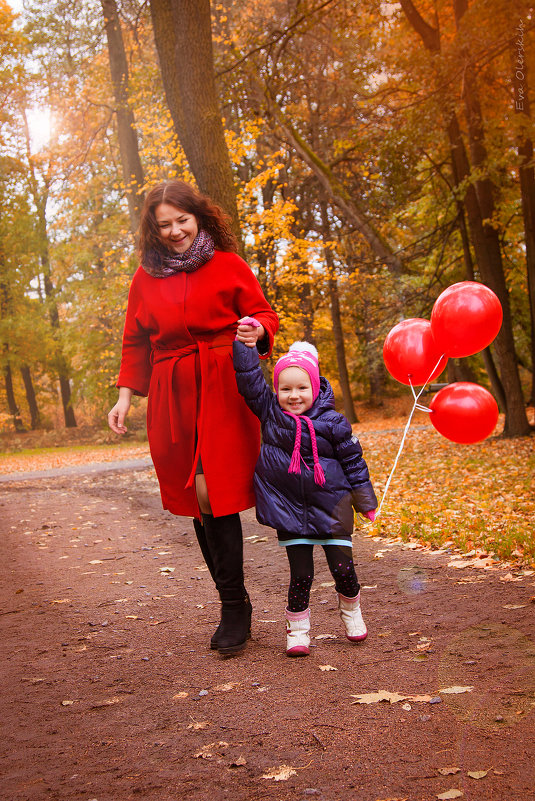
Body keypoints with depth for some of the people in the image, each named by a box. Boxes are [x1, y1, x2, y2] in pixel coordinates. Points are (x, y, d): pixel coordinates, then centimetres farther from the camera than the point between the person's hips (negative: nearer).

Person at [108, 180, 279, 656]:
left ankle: (234, 607, 2)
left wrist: (258, 330, -15)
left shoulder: (229, 266, 6)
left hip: (223, 391, -3)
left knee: (212, 492, -12)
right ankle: (235, 605, 17)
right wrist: (125, 397, 10)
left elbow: (264, 314, 9)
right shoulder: (147, 276, 14)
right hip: (172, 399, 4)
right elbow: (136, 342, 17)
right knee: (197, 499, 4)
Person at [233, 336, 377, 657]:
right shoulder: (269, 411, -1)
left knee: (342, 566, 1)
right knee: (300, 573, 1)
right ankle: (298, 629, 18)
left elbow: (353, 461, 3)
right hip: (289, 507, 1)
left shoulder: (331, 421, -5)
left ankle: (351, 610, 31)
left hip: (330, 504, 0)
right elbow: (250, 379, -7)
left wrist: (365, 500, 6)